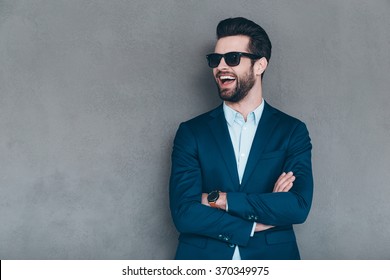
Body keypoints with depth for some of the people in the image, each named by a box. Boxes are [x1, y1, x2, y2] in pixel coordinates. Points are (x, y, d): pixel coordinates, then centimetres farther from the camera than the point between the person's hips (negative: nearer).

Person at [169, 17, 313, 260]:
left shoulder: (292, 131, -2)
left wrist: (218, 199, -15)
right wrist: (256, 225, -15)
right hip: (203, 259, 0)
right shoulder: (191, 132, -2)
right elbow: (184, 213, -11)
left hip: (271, 258, 0)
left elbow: (299, 206, -14)